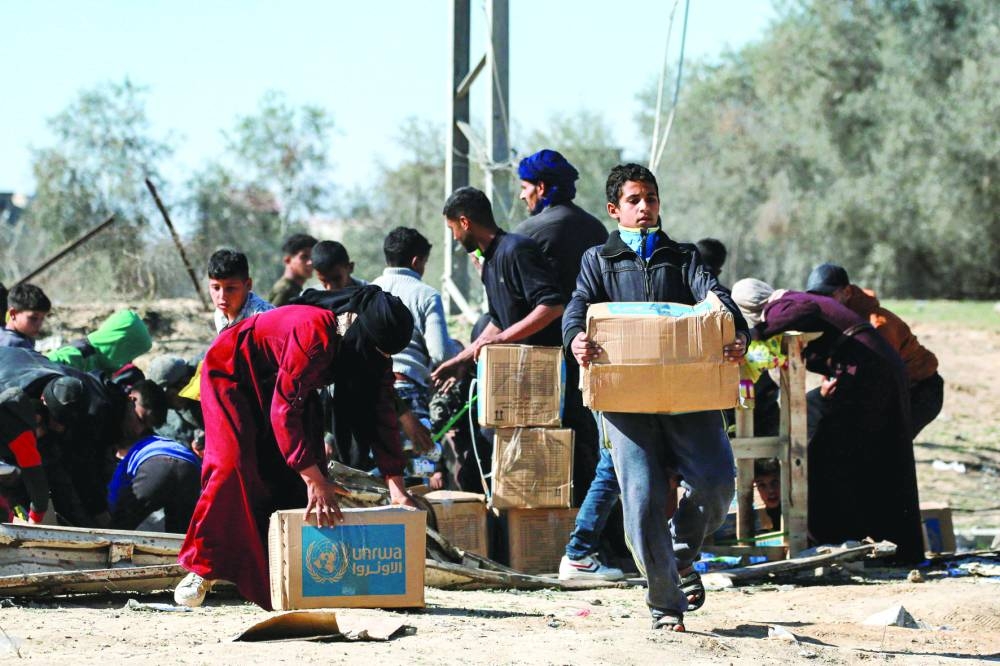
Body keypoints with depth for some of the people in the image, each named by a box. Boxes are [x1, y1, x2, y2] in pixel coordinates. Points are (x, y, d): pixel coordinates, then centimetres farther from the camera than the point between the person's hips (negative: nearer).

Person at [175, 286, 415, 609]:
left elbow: (382, 413, -11)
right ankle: (202, 569, -15)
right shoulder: (315, 334, -41)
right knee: (233, 467, -22)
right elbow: (284, 409, -41)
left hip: (286, 384, 7)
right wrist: (316, 481, -43)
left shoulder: (373, 352, -17)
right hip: (233, 373, -7)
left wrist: (396, 486, -19)